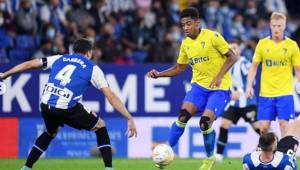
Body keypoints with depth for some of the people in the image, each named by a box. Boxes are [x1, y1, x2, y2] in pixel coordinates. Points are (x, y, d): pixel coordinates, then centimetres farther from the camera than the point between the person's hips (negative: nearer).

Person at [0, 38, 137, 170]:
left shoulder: (59, 59, 21)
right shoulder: (93, 69, 10)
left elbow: (29, 64, 25)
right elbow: (111, 96, 4)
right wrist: (130, 119, 4)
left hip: (45, 106, 4)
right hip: (67, 109, -4)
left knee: (50, 133, 35)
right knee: (100, 126, 17)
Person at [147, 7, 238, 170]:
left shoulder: (212, 37, -13)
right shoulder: (185, 44, 5)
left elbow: (232, 57, -11)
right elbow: (179, 68, 16)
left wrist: (219, 76, -21)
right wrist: (159, 74, 1)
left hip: (219, 88, -5)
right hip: (199, 85, 5)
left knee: (206, 121, -18)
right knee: (184, 114, -18)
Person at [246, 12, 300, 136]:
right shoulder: (262, 44, 3)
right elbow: (254, 66, 9)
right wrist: (249, 85, -1)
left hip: (285, 93, -2)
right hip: (266, 93, 2)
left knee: (284, 125, -7)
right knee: (263, 127, 1)